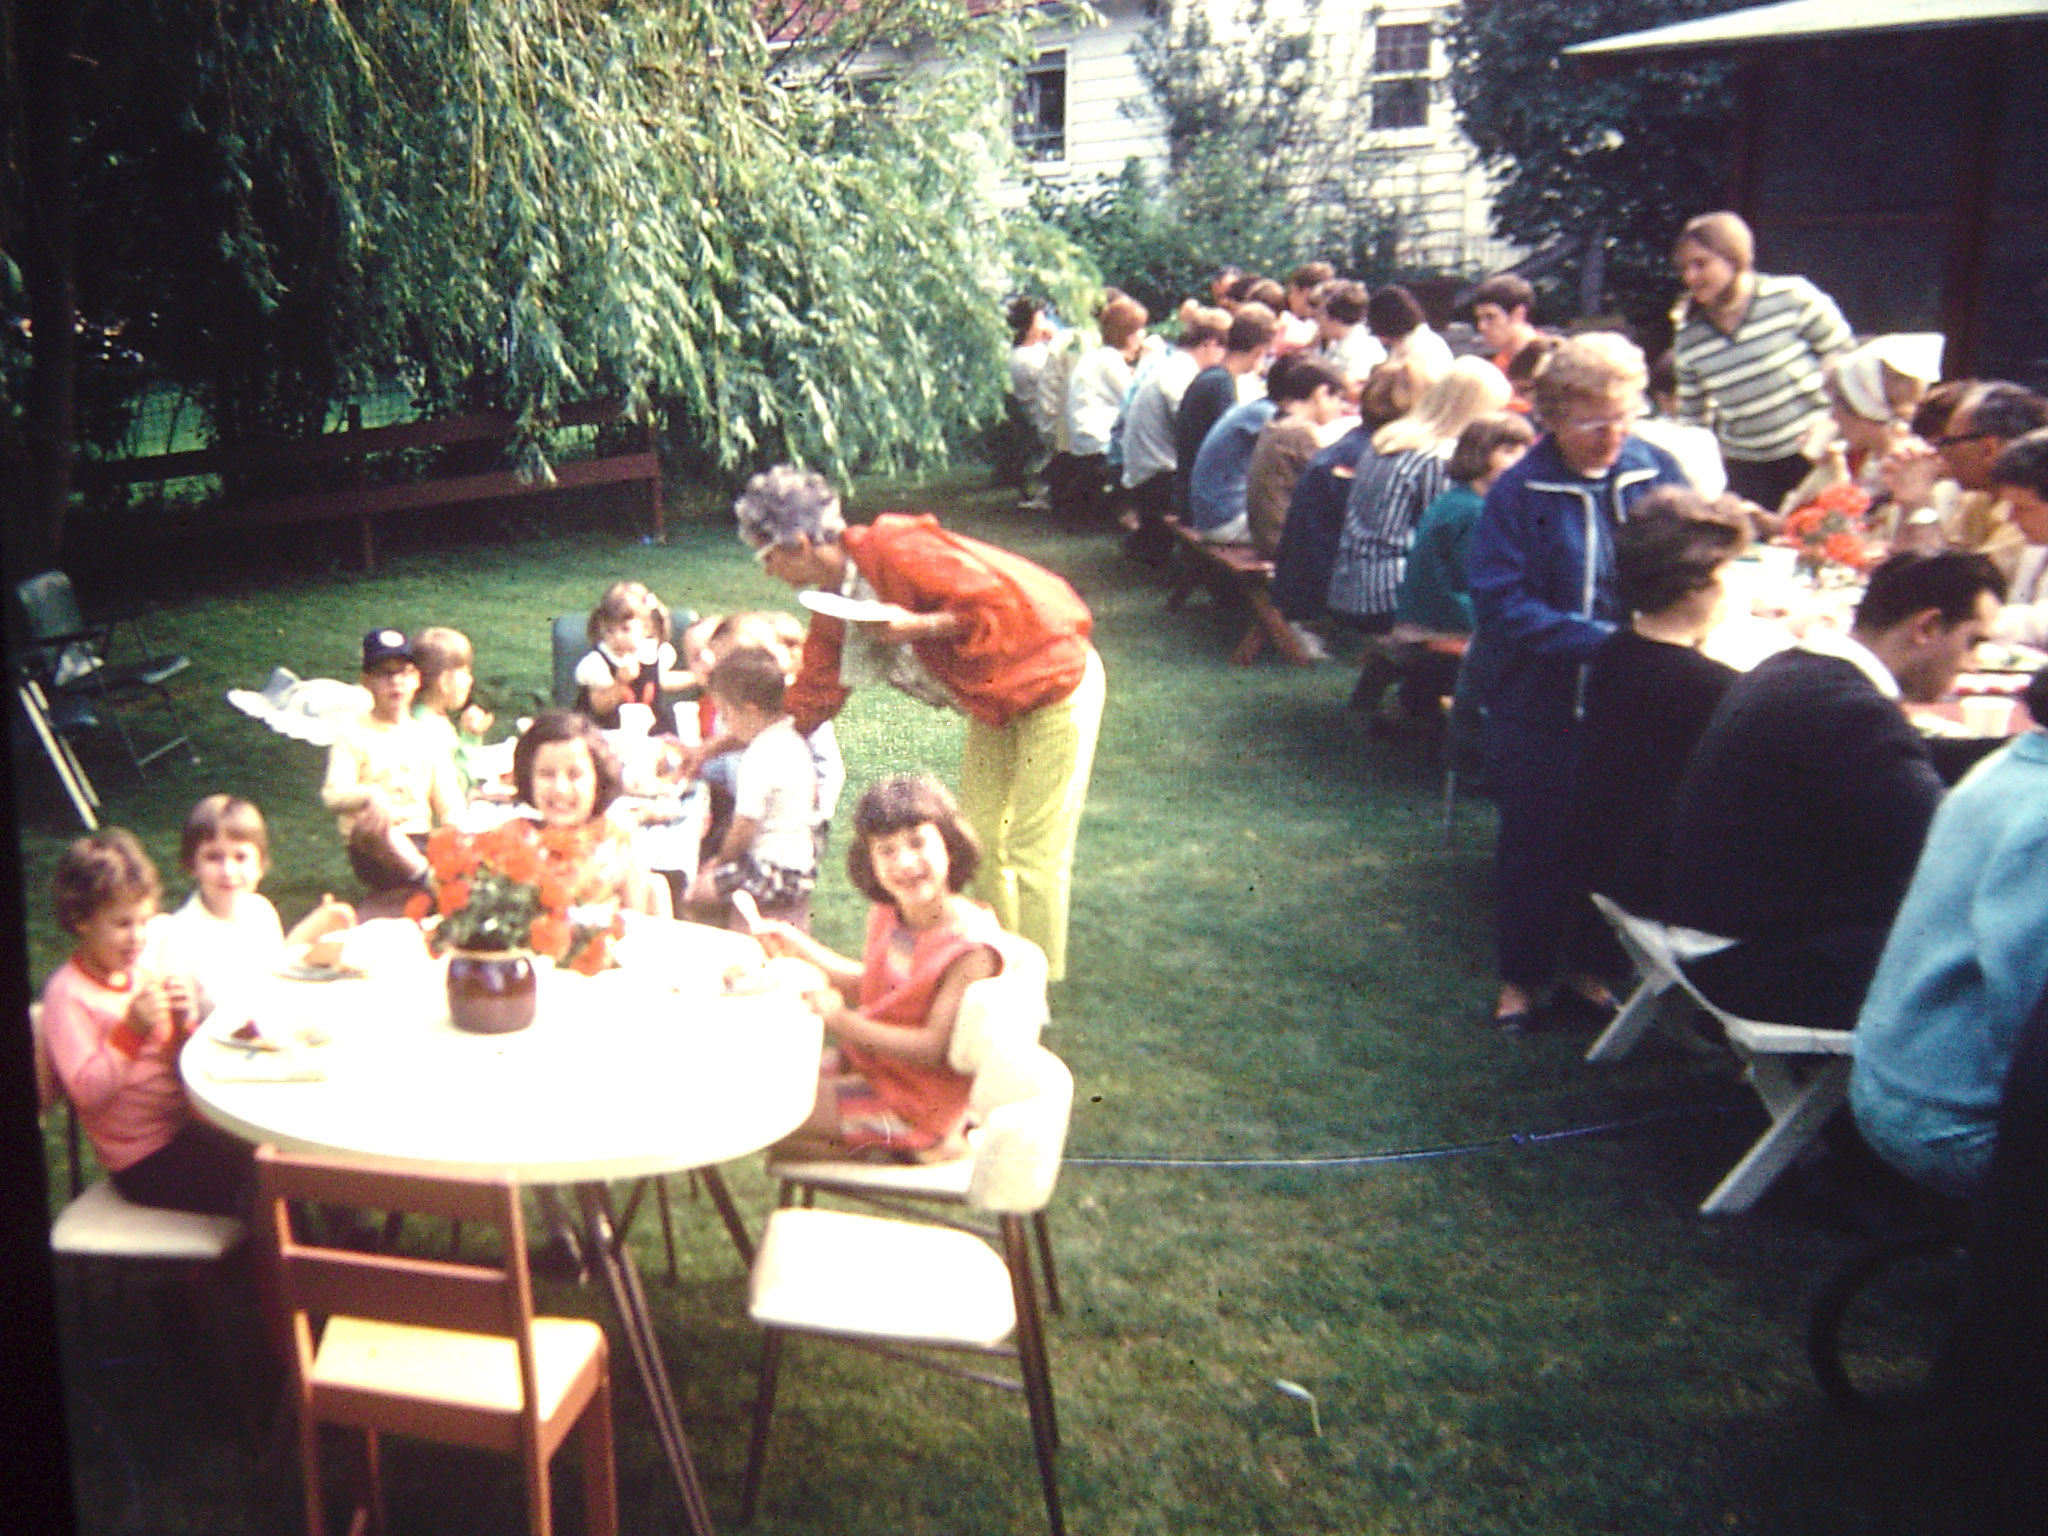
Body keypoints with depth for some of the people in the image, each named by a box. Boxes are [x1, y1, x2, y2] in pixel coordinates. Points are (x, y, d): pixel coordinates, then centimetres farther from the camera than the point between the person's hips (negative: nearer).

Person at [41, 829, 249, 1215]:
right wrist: (131, 1032, -29)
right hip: (144, 1162, -7)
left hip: (185, 1125, 7)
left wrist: (183, 1023, -7)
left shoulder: (144, 971, 6)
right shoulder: (67, 995, -13)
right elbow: (87, 1091, -21)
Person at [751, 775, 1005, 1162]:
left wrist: (840, 1020, -27)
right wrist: (799, 947, 10)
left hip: (915, 1098, -9)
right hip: (864, 1064, 9)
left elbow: (934, 1049, -26)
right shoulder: (886, 918, -1)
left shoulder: (972, 945, -26)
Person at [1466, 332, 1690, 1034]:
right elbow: (1502, 606, -17)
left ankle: (1590, 967, 30)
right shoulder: (1518, 493, -12)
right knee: (1533, 840, 9)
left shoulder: (1656, 471, -2)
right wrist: (1601, 640, -25)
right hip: (1539, 704, -3)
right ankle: (1521, 976, 25)